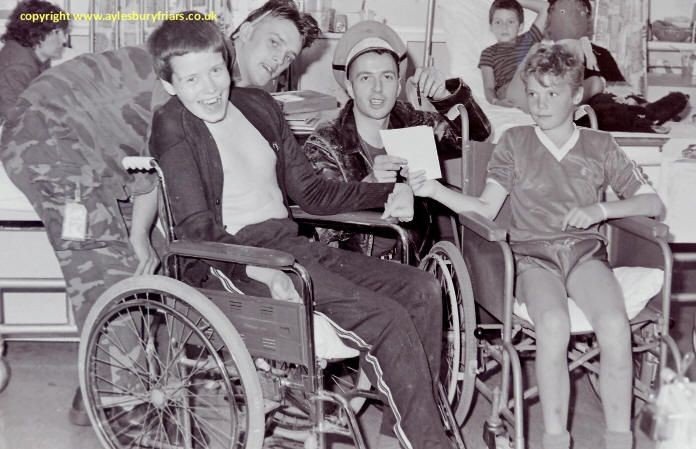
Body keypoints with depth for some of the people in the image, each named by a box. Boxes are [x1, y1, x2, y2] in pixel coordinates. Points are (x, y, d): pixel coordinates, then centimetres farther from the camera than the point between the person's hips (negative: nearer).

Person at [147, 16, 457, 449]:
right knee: (385, 317, -22)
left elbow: (309, 190, 20)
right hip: (236, 260, -7)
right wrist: (260, 271, -30)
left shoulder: (258, 105, 16)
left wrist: (386, 194, 8)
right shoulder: (173, 127, -4)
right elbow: (197, 229, -13)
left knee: (422, 289, -6)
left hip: (290, 243, 8)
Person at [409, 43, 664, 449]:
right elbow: (485, 209, 7)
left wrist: (601, 209, -6)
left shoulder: (600, 146, 13)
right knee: (553, 323, -33)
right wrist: (434, 190, -8)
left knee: (615, 324, -29)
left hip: (586, 251, 1)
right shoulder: (516, 142, 12)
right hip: (533, 253, -1)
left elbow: (653, 204, 11)